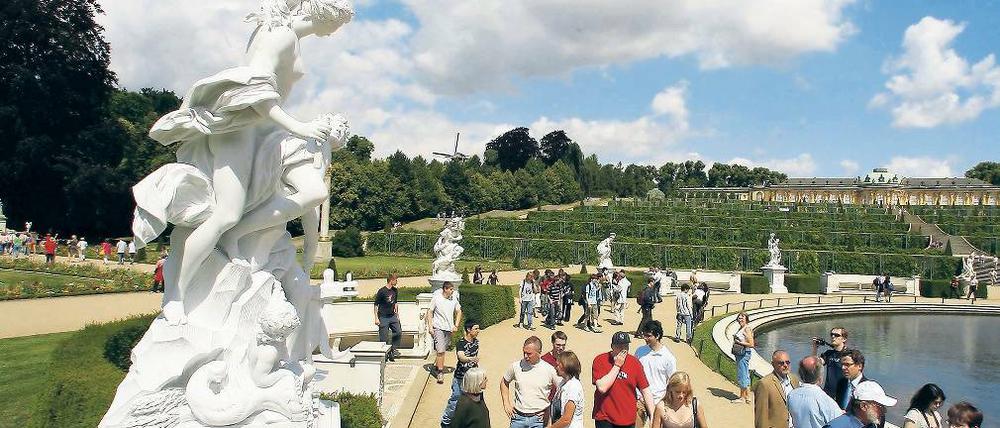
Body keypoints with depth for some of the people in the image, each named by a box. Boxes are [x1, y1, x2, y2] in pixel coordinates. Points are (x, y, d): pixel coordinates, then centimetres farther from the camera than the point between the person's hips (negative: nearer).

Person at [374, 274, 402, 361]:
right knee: (384, 338, -2)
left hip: (393, 316, 6)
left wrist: (397, 314, 19)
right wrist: (376, 318, -12)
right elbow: (376, 305, -9)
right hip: (383, 317, -6)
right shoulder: (382, 291, -13)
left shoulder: (395, 291, 7)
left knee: (399, 332, -3)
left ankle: (393, 349, 12)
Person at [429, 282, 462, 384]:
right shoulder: (436, 298, -9)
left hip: (449, 329, 4)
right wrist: (430, 326, -8)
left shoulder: (454, 299, 2)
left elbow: (459, 312, 14)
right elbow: (430, 312, -3)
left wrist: (456, 325, 4)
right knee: (440, 351, -12)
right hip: (438, 328, -4)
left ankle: (437, 367, 33)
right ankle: (440, 372, -7)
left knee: (442, 350, 14)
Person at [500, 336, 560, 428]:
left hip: (538, 419, -2)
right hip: (518, 417, 2)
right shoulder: (516, 366, -2)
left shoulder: (549, 370, -8)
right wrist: (506, 404, 8)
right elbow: (504, 382, 15)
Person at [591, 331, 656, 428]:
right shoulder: (600, 360, -7)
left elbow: (645, 391, 0)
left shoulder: (635, 362, -1)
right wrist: (617, 366, -16)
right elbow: (602, 387, -18)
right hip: (604, 419, -2)